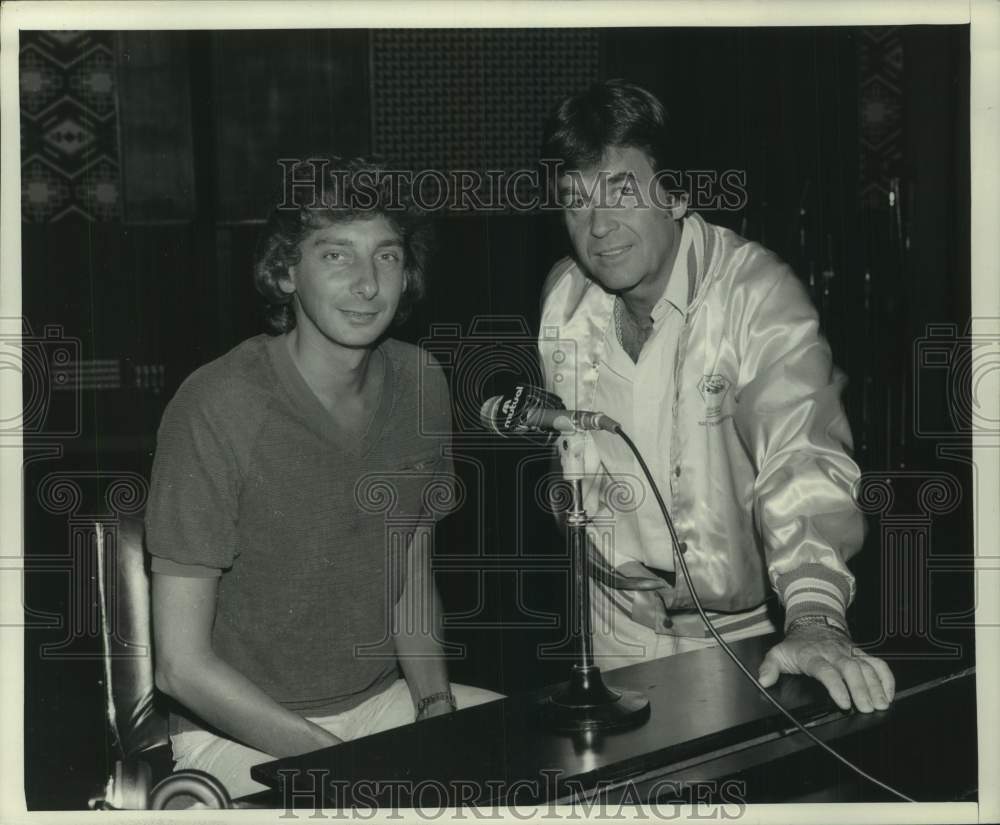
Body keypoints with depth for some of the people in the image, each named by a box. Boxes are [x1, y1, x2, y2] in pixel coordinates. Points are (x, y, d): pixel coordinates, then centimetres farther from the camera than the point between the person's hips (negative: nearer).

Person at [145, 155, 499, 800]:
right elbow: (181, 665, -18)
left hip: (385, 699, 6)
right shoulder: (217, 407, -20)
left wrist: (436, 703, -5)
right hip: (237, 733, -6)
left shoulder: (420, 383, 0)